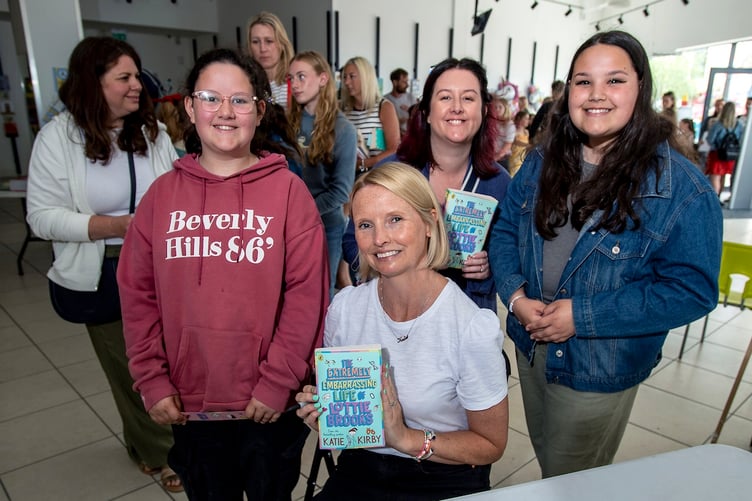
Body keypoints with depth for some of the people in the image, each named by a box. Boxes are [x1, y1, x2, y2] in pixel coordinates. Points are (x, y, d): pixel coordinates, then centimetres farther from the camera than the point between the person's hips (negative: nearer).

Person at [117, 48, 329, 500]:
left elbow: (307, 293, -12)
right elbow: (138, 294, 2)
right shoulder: (163, 193, 0)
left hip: (271, 404, -2)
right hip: (188, 402, 3)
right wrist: (153, 381, -2)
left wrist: (278, 382, -13)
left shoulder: (288, 190, -9)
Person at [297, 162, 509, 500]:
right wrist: (321, 411, -14)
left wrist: (407, 439, -22)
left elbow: (490, 445, -10)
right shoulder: (344, 307, -9)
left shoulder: (473, 329, -22)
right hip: (358, 472, 2)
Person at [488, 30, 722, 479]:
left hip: (599, 372, -4)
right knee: (546, 462, 29)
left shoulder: (682, 188, -18)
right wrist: (516, 295, -16)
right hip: (531, 349, 5)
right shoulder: (542, 161, -3)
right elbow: (505, 231, 2)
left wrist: (583, 315, -24)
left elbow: (692, 289, -19)